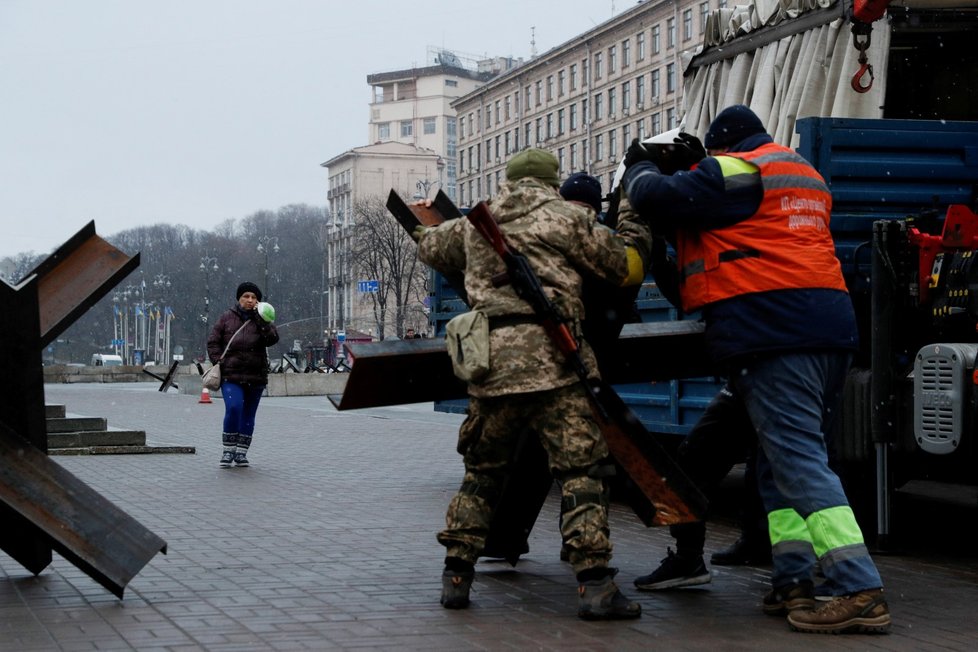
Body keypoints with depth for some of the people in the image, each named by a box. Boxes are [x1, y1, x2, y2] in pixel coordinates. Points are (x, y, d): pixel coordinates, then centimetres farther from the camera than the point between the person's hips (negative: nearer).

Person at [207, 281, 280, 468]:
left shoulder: (261, 320, 7)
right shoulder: (227, 318, 5)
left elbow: (272, 339, -9)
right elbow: (213, 342, 6)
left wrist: (261, 320, -16)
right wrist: (219, 362, -5)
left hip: (255, 376, 2)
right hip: (231, 375, -2)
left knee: (248, 415, 7)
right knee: (233, 408, -19)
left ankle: (241, 452, 17)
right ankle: (228, 449, -7)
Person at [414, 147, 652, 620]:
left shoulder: (475, 226, 20)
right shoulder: (566, 218, 7)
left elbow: (430, 247, 38)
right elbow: (627, 266, 9)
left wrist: (427, 225, 60)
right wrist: (634, 230, 28)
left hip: (490, 362, 5)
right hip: (552, 359, -4)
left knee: (482, 470, 17)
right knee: (581, 469, -5)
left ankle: (456, 574, 16)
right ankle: (594, 583, -13)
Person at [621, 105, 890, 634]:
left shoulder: (733, 172, -3)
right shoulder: (806, 175, 26)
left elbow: (657, 198, -8)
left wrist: (639, 167, 14)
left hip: (771, 329, -9)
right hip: (828, 327, 9)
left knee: (799, 461, -13)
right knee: (782, 460, 15)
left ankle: (860, 592, -20)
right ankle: (794, 583, 9)